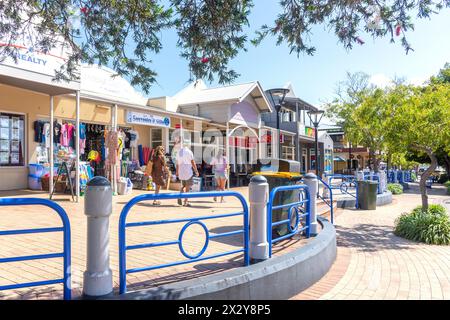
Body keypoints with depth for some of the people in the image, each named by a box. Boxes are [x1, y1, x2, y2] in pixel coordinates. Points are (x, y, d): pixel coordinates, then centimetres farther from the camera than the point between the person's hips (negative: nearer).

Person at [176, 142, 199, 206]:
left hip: (181, 171, 6)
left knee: (183, 185, 18)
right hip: (188, 171, -6)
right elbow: (193, 162, -9)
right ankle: (186, 201, 0)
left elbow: (177, 163, 14)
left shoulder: (179, 152, 11)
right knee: (188, 186, 1)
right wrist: (196, 171, -3)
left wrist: (177, 172, 22)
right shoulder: (189, 152, -7)